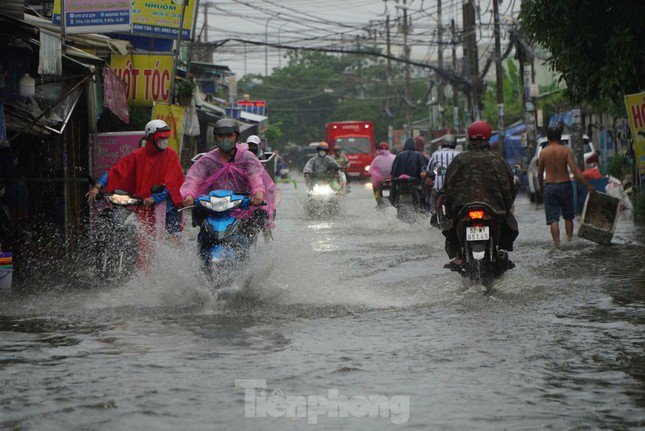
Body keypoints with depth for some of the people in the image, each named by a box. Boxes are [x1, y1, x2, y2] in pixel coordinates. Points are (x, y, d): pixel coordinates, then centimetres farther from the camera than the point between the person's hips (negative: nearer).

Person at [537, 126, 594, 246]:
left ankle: (557, 244, -9)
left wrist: (541, 186, 24)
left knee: (553, 218, 0)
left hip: (550, 187, 0)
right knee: (568, 217, 17)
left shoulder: (543, 152, -1)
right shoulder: (566, 151, -5)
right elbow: (575, 170, -13)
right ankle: (569, 241, 20)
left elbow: (540, 173, 6)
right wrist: (588, 185, -12)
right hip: (565, 185, 0)